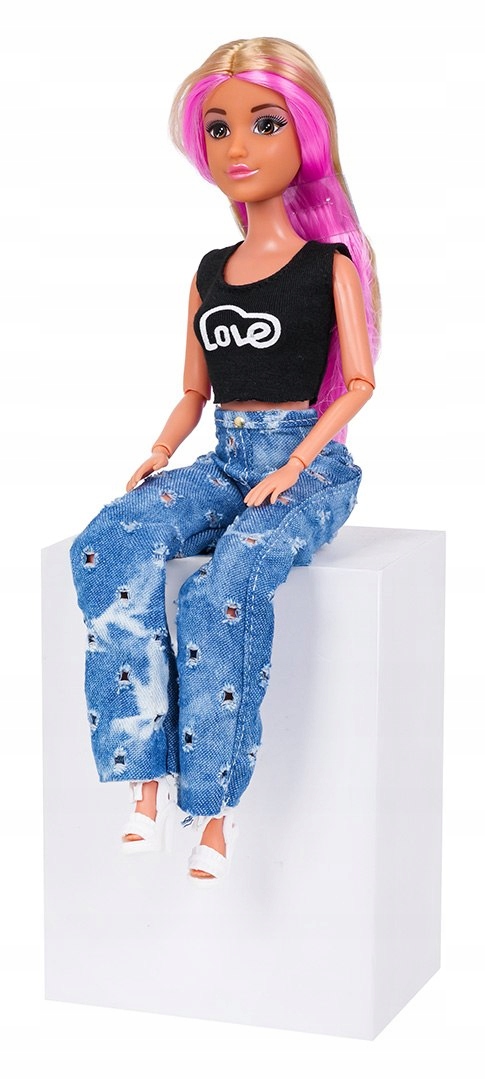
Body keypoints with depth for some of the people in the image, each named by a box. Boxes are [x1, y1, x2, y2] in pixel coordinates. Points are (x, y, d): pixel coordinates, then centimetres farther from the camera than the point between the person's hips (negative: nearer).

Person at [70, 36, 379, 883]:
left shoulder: (331, 262, 0)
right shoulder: (209, 273, 15)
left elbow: (359, 381, -5)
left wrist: (291, 468, -17)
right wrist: (162, 453, -1)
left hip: (308, 465, -5)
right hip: (226, 461, 5)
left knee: (223, 589, -35)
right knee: (110, 547, -26)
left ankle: (213, 805, -25)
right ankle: (147, 777, -28)